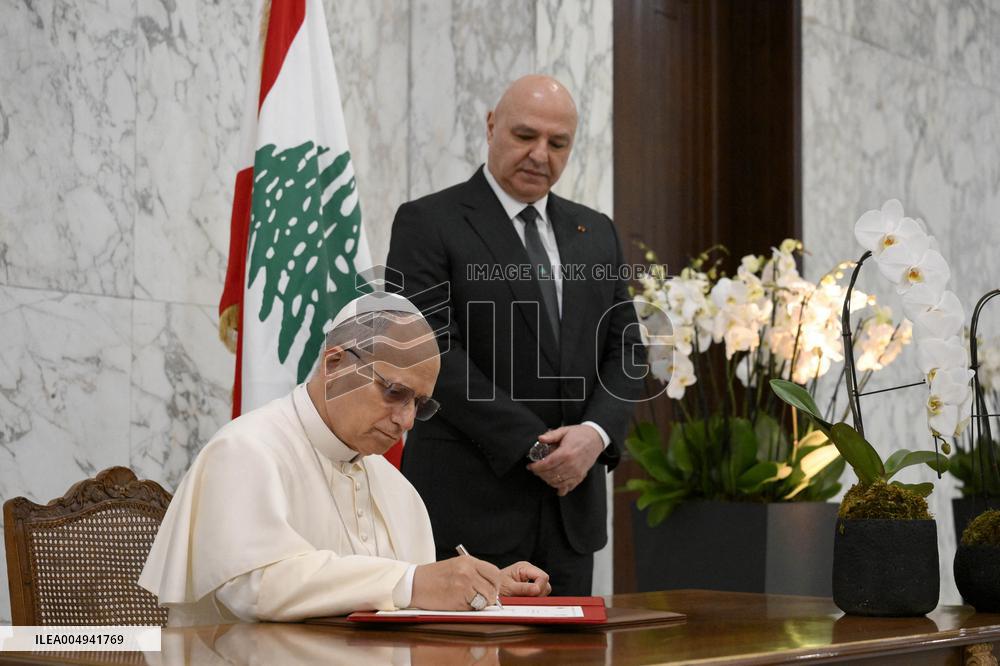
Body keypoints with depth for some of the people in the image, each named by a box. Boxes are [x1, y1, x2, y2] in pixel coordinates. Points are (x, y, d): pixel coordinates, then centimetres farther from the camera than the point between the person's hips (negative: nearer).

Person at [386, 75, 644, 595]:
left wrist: (596, 432, -9)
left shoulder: (596, 233, 16)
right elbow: (436, 352, -11)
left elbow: (623, 349, 12)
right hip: (467, 506, -5)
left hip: (571, 508, 5)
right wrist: (534, 448, -15)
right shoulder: (427, 224, -2)